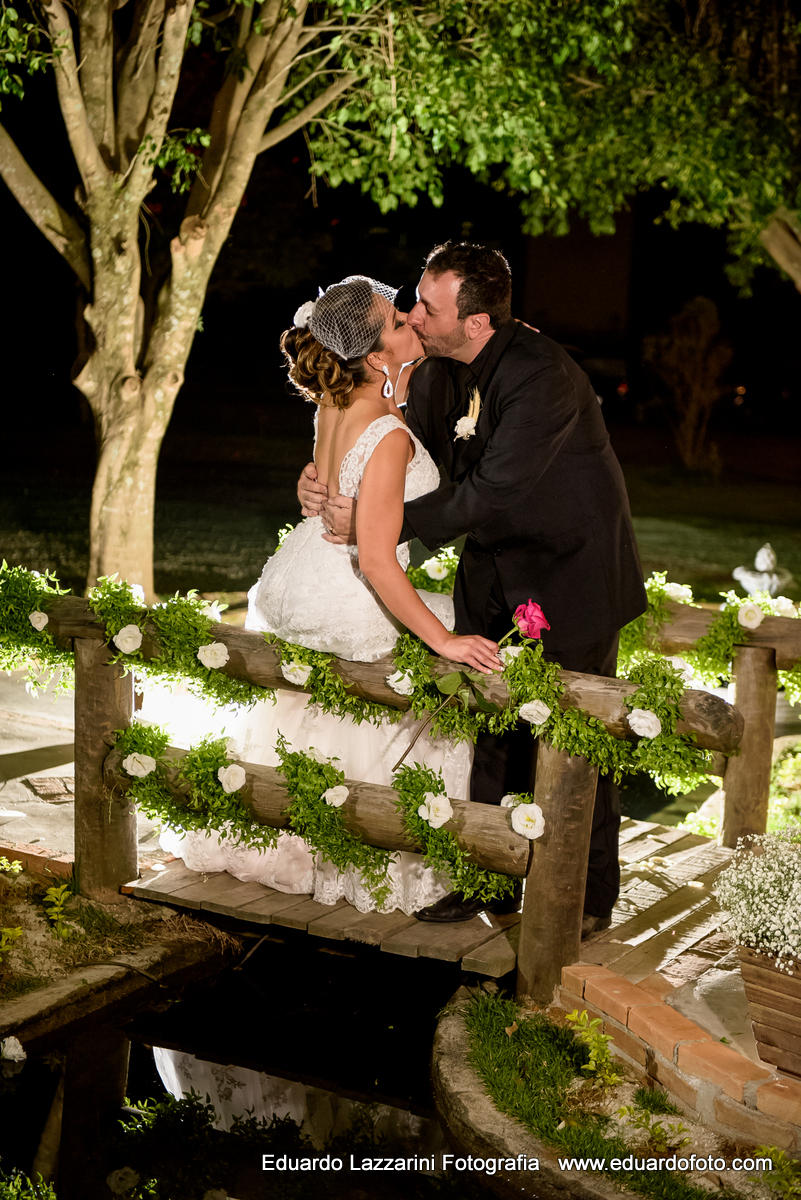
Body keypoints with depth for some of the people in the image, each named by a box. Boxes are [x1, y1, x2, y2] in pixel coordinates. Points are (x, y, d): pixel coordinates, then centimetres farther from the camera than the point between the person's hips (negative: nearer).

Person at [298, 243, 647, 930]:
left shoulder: (543, 377, -29)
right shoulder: (441, 369, -4)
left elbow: (489, 494, -32)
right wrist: (324, 477, -15)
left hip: (569, 571, -7)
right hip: (495, 568, 7)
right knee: (487, 726, 11)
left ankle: (586, 901, 18)